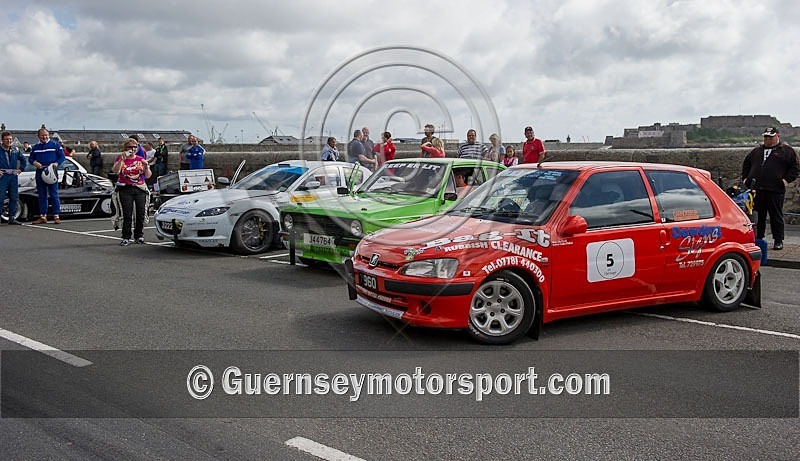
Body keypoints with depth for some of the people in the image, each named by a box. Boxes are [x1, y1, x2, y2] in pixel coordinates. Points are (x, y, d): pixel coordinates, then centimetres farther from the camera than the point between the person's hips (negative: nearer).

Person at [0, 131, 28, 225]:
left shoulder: (16, 150, 11)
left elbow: (24, 160, 24)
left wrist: (20, 169, 11)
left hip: (13, 176, 5)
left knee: (14, 198, 6)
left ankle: (12, 218, 13)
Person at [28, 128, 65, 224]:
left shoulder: (55, 145, 3)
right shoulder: (35, 147, 14)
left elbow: (62, 157, 2)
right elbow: (30, 158, 18)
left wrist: (57, 163, -17)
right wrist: (34, 162, -5)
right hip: (39, 173, 4)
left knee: (54, 195, -5)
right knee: (42, 196, 8)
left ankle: (56, 216, -4)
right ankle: (43, 217, 12)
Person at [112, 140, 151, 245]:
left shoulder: (140, 159, 14)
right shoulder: (120, 159, 7)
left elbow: (148, 176, 10)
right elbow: (115, 171, -11)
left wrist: (146, 166, -8)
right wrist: (122, 159, -18)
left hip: (140, 189, 3)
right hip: (125, 189, -2)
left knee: (141, 213, 1)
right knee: (127, 215, -7)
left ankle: (139, 236, 12)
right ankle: (126, 238, -3)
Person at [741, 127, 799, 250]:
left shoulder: (787, 151, 6)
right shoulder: (756, 151, 19)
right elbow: (746, 164, 29)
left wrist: (787, 179, -9)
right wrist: (745, 177, 17)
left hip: (775, 190, -4)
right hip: (756, 190, 4)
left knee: (776, 217, 2)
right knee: (757, 216, 8)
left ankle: (778, 241, 9)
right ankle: (757, 239, 17)